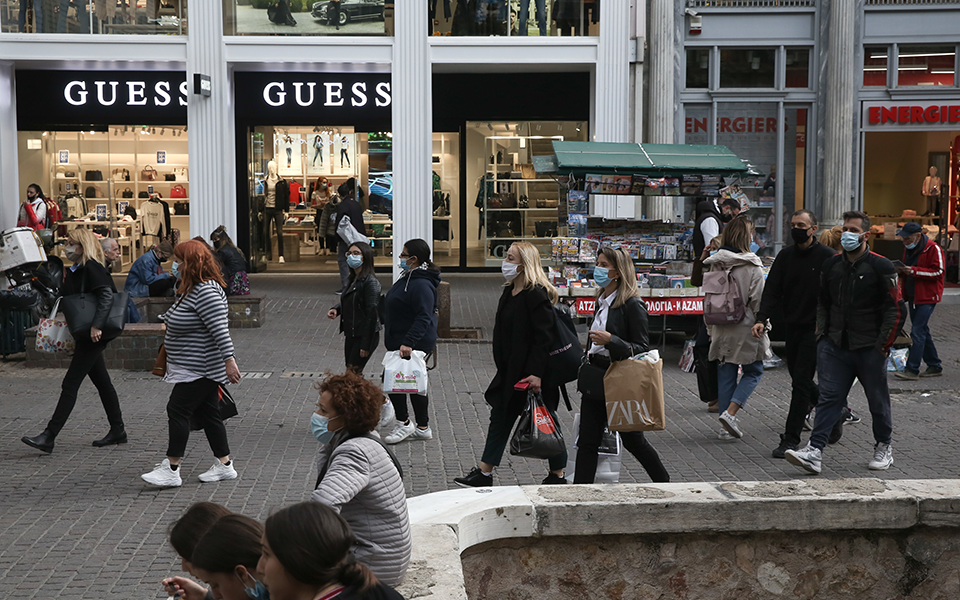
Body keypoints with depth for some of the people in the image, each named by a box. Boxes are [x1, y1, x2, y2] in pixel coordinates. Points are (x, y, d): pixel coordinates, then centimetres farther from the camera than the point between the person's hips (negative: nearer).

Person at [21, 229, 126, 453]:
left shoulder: (91, 268, -13)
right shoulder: (73, 271, 15)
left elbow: (107, 295, -23)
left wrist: (97, 325, -30)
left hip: (92, 337, -10)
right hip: (84, 337, 10)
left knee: (70, 384, -9)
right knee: (102, 382, 14)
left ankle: (49, 437, -7)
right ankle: (117, 431, 22)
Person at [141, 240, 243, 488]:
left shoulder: (206, 291, -22)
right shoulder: (193, 288, 12)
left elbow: (219, 328, -28)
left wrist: (229, 360, -31)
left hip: (200, 369, -11)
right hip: (197, 367, 11)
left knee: (178, 409, -8)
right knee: (207, 412, 12)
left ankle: (171, 470, -3)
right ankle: (224, 465, 18)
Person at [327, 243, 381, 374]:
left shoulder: (370, 282, -16)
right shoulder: (352, 280, 12)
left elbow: (372, 314, -20)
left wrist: (366, 345, -22)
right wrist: (336, 309, 2)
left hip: (365, 335, -9)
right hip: (351, 335, 9)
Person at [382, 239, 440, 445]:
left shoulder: (420, 284, -22)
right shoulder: (408, 277, 12)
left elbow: (424, 318, -29)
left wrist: (408, 343, -35)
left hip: (413, 344, -11)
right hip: (400, 341, 11)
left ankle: (403, 423, 4)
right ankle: (422, 428, 22)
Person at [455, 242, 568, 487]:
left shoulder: (536, 294, -17)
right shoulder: (510, 291, 11)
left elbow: (544, 336, -21)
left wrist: (536, 373, -25)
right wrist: (504, 369, 17)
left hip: (532, 373, -9)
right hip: (510, 371, 9)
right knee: (500, 417, 11)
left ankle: (558, 475, 16)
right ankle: (484, 474, 18)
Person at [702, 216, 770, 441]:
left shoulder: (715, 264, 4)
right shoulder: (752, 266, -11)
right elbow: (758, 301, -11)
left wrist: (711, 329, 17)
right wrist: (763, 327, 2)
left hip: (721, 329, 5)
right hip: (746, 328, -5)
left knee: (726, 373, 10)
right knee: (753, 371, 10)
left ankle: (727, 427, 12)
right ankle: (730, 412, -8)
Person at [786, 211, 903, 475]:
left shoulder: (881, 267, -5)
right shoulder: (831, 265, 9)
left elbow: (894, 309, -5)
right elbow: (822, 302, 20)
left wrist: (883, 344, -9)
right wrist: (822, 332, 8)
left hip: (869, 348, -3)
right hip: (835, 346, 3)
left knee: (878, 401, 10)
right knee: (829, 397, -4)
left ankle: (883, 447, 29)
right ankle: (814, 452, -11)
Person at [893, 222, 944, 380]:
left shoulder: (933, 249, -13)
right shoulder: (908, 248, 12)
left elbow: (938, 272, -18)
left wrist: (914, 271, -24)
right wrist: (901, 270, 0)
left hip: (927, 297, -9)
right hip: (913, 296, 9)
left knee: (917, 332, -13)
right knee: (922, 331, 14)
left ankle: (912, 370, -12)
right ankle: (935, 366, 24)